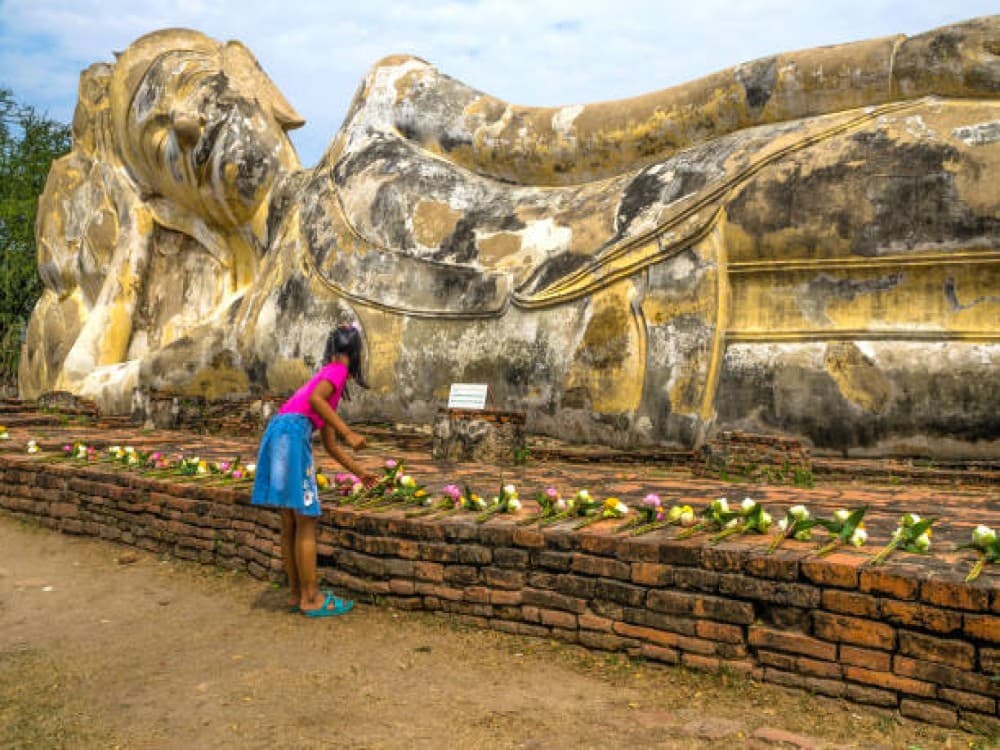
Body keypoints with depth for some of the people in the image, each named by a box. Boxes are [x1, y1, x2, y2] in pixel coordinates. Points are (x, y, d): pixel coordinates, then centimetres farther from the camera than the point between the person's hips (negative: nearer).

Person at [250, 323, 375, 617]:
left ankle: (296, 594, 22)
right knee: (306, 524, -2)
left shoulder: (329, 373, 29)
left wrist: (358, 471, 39)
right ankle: (311, 598, 5)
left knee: (290, 525, 14)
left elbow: (330, 445, 32)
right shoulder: (338, 369, 4)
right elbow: (314, 398, -18)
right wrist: (348, 432, -17)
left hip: (279, 434, 9)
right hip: (292, 432, -9)